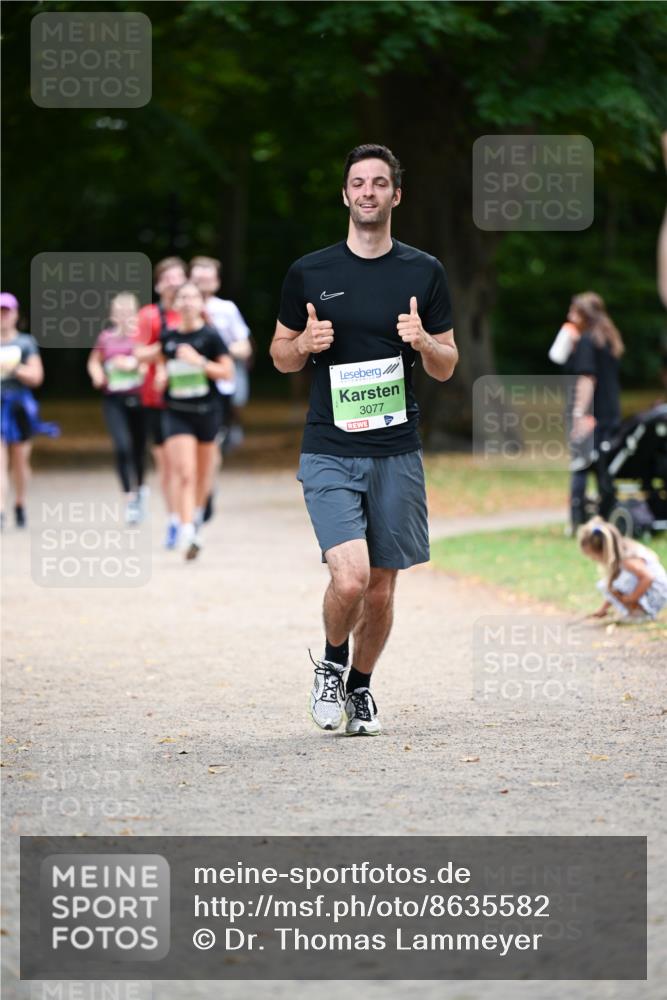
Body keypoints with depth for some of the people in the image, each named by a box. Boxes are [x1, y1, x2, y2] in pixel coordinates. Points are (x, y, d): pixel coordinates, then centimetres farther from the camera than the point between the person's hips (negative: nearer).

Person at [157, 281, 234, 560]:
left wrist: (199, 361, -20)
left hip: (206, 410, 0)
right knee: (183, 473, -14)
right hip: (177, 412, 0)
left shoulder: (210, 336, -7)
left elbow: (228, 371, -8)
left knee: (203, 473, 14)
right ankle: (187, 532, -20)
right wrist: (162, 374, -3)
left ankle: (198, 514, 43)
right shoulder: (167, 337, 2)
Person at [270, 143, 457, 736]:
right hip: (329, 453, -2)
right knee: (350, 577, -18)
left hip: (397, 453, 2)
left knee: (381, 589, 7)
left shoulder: (424, 273, 5)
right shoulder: (309, 274, 3)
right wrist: (307, 343, -10)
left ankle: (360, 686, 31)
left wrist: (423, 342, -13)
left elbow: (446, 368, 9)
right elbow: (281, 356, 12)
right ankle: (331, 665, 11)